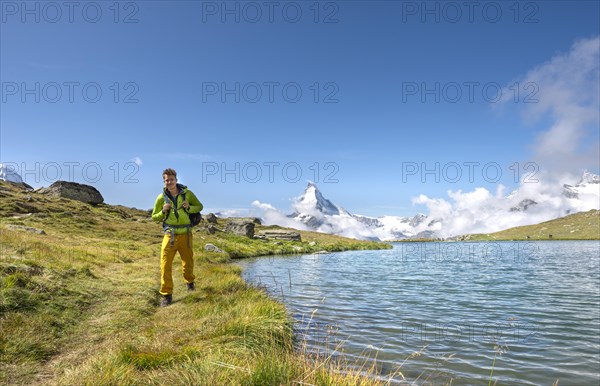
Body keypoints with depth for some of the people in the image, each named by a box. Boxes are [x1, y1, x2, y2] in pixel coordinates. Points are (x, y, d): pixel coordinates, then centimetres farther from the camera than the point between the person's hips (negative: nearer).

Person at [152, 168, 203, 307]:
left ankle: (189, 282, 44)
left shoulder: (187, 193, -4)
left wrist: (189, 208, -12)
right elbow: (154, 217, 8)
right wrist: (163, 211, -13)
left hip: (185, 234, 1)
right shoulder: (161, 197, -2)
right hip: (169, 235, 0)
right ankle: (166, 295, 5)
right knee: (166, 265, -7)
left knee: (188, 262, 14)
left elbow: (200, 206, 8)